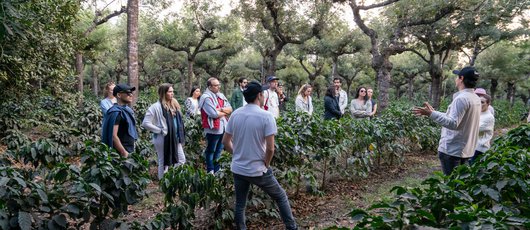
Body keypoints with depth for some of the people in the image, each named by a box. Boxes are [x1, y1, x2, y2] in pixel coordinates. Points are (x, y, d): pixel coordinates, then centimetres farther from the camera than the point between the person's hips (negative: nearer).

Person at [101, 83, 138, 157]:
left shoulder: (127, 110, 13)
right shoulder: (116, 112, -15)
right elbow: (113, 136, -23)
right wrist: (124, 153, -21)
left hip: (129, 151, 9)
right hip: (121, 153, -9)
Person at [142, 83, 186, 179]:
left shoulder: (174, 104, 7)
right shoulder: (156, 107, -15)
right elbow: (145, 123, -18)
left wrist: (180, 135, 8)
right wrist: (161, 131, -16)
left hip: (175, 138, 7)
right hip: (163, 139, -7)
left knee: (181, 160, 11)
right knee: (163, 163, 6)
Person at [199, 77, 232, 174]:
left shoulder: (221, 95, 10)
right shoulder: (206, 98, -15)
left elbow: (230, 109, 4)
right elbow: (214, 114, -23)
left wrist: (221, 109, -15)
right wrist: (225, 112, -5)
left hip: (223, 128, 8)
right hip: (213, 129, -8)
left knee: (219, 150, 18)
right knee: (211, 151, 6)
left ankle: (217, 171, 31)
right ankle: (210, 172, 17)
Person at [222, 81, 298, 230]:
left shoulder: (235, 114, 1)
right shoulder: (266, 116, -15)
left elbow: (226, 142, 6)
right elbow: (270, 148, -18)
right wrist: (266, 164, -2)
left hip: (237, 169, 5)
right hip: (257, 170, -4)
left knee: (240, 204, 17)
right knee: (281, 197, 15)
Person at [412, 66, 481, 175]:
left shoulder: (461, 98, -19)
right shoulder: (476, 99, 10)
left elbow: (453, 123, -27)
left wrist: (431, 114, -30)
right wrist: (433, 112, 20)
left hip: (452, 150, -9)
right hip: (466, 150, 9)